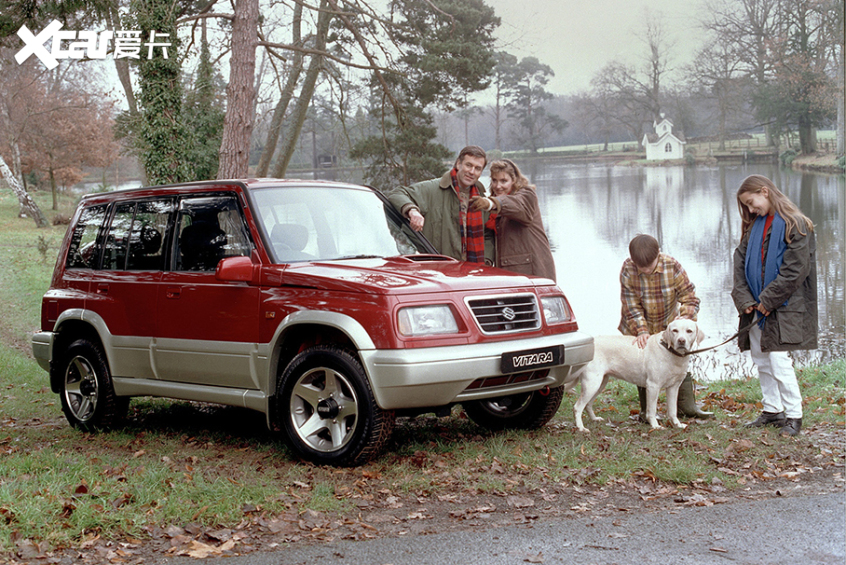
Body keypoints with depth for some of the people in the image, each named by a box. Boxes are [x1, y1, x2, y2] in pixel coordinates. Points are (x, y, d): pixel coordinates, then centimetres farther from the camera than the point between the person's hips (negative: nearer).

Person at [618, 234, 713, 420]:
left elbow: (690, 297, -18)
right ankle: (646, 411, 14)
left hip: (668, 325, 1)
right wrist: (641, 331, -29)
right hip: (640, 328, -1)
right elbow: (631, 306, -18)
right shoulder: (628, 270, -22)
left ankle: (687, 406, 12)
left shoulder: (672, 266, -22)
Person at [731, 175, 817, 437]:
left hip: (784, 307, -7)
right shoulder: (754, 225, 12)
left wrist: (768, 300, -14)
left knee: (779, 361, -11)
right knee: (761, 361, 11)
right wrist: (744, 299, -4)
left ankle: (794, 415, -2)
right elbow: (741, 261, 9)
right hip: (757, 307, 7)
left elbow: (795, 270, -15)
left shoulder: (794, 225, -10)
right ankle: (772, 410, 22)